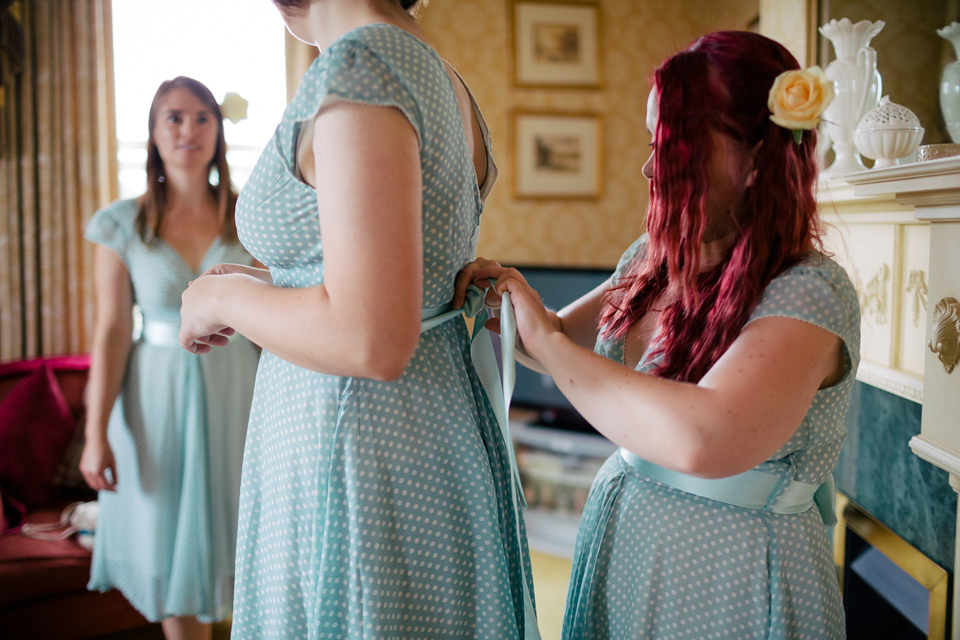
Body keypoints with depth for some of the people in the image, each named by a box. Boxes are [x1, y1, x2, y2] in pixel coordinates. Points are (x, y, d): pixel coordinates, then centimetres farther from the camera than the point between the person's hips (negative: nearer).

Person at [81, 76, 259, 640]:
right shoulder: (122, 224, -1)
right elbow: (112, 332, -3)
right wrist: (96, 434, -7)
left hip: (237, 395, 0)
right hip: (159, 401, 0)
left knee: (241, 542, 8)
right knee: (175, 555, 10)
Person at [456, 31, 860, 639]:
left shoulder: (810, 292, -23)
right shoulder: (653, 259, 0)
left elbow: (704, 439, -39)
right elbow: (564, 338, 13)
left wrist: (544, 338, -30)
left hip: (727, 573, -6)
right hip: (621, 540, 6)